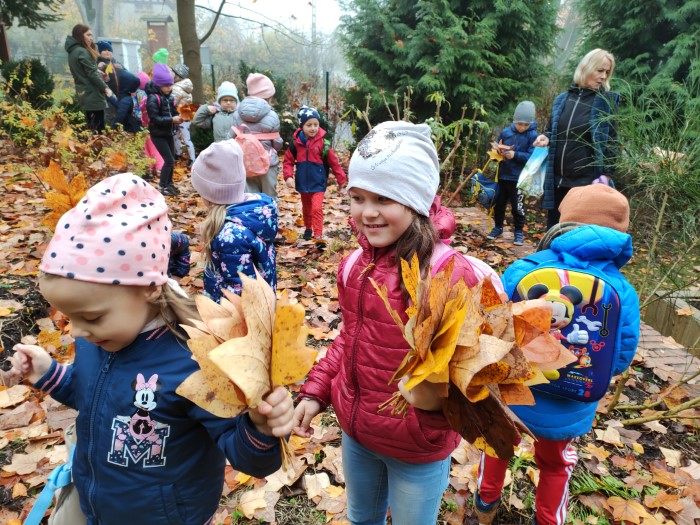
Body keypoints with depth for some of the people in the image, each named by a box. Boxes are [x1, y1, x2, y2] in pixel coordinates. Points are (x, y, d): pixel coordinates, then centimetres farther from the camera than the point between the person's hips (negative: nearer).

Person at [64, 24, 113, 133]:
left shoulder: (73, 52, 18)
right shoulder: (82, 52, -12)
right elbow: (92, 74, -17)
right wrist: (105, 88, -11)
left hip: (84, 94, 10)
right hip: (92, 94, -10)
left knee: (90, 127, 12)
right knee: (98, 128, -10)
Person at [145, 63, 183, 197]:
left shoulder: (170, 97, 6)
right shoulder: (153, 99, -16)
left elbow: (173, 112, 13)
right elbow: (155, 119, -22)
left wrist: (178, 118, -10)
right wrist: (172, 120, -28)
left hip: (168, 133, 7)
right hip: (158, 135, -7)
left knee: (172, 160, 13)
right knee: (169, 160, -9)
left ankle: (169, 183, 29)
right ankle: (163, 187, 4)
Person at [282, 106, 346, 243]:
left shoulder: (323, 142, -12)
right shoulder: (296, 141, -6)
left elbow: (334, 162, -8)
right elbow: (288, 161, 0)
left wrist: (341, 179, -7)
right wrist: (288, 176, -14)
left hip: (318, 182, -3)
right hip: (303, 182, 3)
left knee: (317, 208, -11)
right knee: (306, 208, 19)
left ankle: (318, 235, -3)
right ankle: (308, 228, 39)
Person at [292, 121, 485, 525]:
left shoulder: (450, 274, -25)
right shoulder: (356, 266, -5)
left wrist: (437, 397, -39)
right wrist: (315, 391, 3)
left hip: (417, 447, -5)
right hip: (355, 432, 5)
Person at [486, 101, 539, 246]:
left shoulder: (533, 136, -8)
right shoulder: (506, 132, 2)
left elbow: (532, 157, -14)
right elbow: (496, 147, 13)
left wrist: (515, 154, -25)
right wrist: (498, 151, -10)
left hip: (519, 178, -4)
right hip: (503, 175, 4)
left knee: (517, 206, 3)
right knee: (499, 203, 14)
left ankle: (519, 231, 18)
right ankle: (498, 227, 29)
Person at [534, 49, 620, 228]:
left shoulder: (607, 101, 1)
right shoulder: (562, 99, 11)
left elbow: (611, 140, -2)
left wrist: (606, 173, -12)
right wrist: (546, 138, -2)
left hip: (587, 181, -4)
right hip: (557, 180, 4)